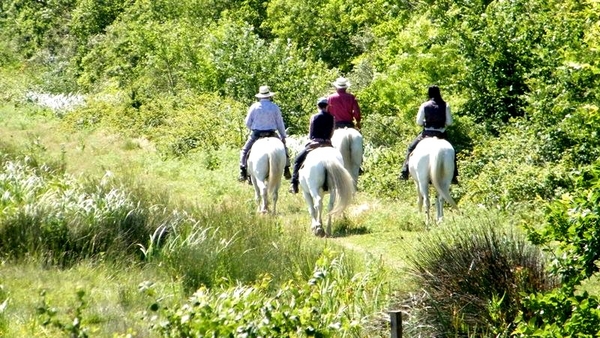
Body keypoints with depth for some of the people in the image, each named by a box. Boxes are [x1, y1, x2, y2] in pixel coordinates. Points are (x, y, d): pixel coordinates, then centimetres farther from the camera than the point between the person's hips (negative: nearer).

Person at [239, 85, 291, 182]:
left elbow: (247, 123, 2)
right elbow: (280, 124, 3)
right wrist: (283, 137, 11)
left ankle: (243, 173, -4)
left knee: (244, 151, 12)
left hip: (256, 134, -1)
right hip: (271, 134, 1)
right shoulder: (275, 107, -1)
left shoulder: (254, 106, -2)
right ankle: (286, 170, 13)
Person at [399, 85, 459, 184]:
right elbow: (449, 122, -4)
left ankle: (404, 173, 11)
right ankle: (454, 176, 15)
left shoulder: (424, 105, -6)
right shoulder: (445, 105, -4)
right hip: (441, 134, 1)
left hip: (427, 133, -1)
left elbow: (418, 122, -4)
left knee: (411, 148, 18)